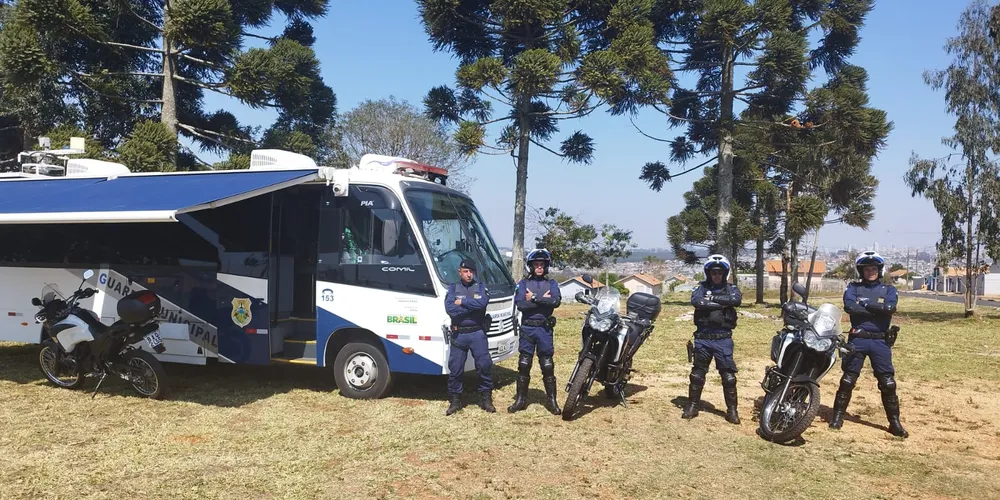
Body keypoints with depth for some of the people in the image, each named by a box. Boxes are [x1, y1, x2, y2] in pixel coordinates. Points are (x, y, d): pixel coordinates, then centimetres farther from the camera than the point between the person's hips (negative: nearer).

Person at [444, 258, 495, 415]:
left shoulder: (480, 287, 6)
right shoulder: (453, 288, 5)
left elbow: (483, 303, -15)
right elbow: (450, 309, -11)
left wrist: (462, 302, -13)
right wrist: (473, 306, -12)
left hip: (478, 333, 0)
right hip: (458, 334, 0)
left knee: (484, 366, 1)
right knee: (455, 369, 4)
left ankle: (486, 398, 14)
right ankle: (455, 400, 16)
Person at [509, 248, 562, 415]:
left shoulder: (551, 283, 7)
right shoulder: (523, 284, 6)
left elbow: (556, 301, -13)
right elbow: (520, 305, -11)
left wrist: (533, 298, -13)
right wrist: (543, 300, -13)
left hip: (545, 328, 0)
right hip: (527, 328, 0)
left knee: (547, 366, 3)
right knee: (524, 365, 4)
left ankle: (551, 400, 11)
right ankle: (520, 399, 12)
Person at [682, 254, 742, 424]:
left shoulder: (730, 289, 7)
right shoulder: (702, 287, 6)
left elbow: (736, 299, -16)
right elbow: (696, 301, -16)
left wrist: (712, 298, -13)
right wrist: (722, 303, -16)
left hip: (723, 339, -1)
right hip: (702, 338, 1)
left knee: (728, 376, 0)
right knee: (697, 374, 10)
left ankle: (732, 410, 10)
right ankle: (692, 405, 21)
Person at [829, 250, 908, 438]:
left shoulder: (888, 290, 9)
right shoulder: (853, 288, 7)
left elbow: (891, 307, -13)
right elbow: (849, 306, -14)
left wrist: (865, 305, -13)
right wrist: (877, 309, -14)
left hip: (881, 341, 1)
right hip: (857, 339, 0)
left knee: (888, 383, 1)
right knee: (847, 380, 4)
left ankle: (894, 422, 11)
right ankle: (837, 416, 13)